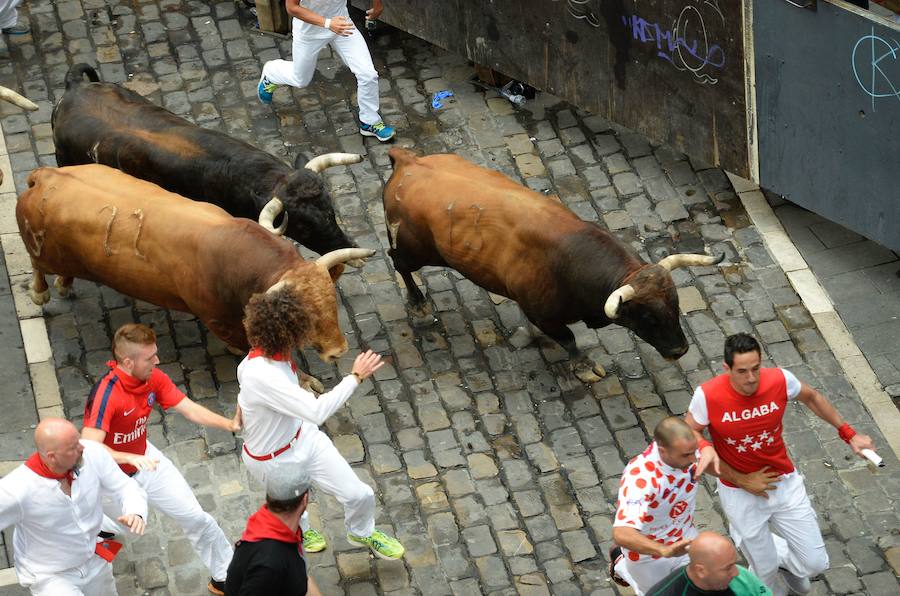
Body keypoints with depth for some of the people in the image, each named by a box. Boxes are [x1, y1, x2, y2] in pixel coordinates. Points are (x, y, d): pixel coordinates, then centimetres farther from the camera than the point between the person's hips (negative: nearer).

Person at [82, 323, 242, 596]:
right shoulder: (105, 394, -36)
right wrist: (130, 458, -59)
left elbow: (189, 409, -12)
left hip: (143, 458, 6)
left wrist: (229, 424, -27)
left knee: (195, 517, 7)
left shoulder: (154, 379, -14)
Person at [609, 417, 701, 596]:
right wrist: (663, 550, -67)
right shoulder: (639, 478, -42)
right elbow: (621, 534, -53)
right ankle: (621, 565, 44)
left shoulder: (687, 449, -23)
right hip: (648, 549, -5)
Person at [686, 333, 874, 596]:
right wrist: (741, 480, -15)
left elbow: (811, 397, 3)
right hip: (740, 493, -2)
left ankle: (782, 556, 44)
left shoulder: (779, 380, -19)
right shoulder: (708, 396, -27)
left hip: (785, 482, 3)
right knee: (766, 573, 11)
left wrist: (848, 434, 4)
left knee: (815, 563, 9)